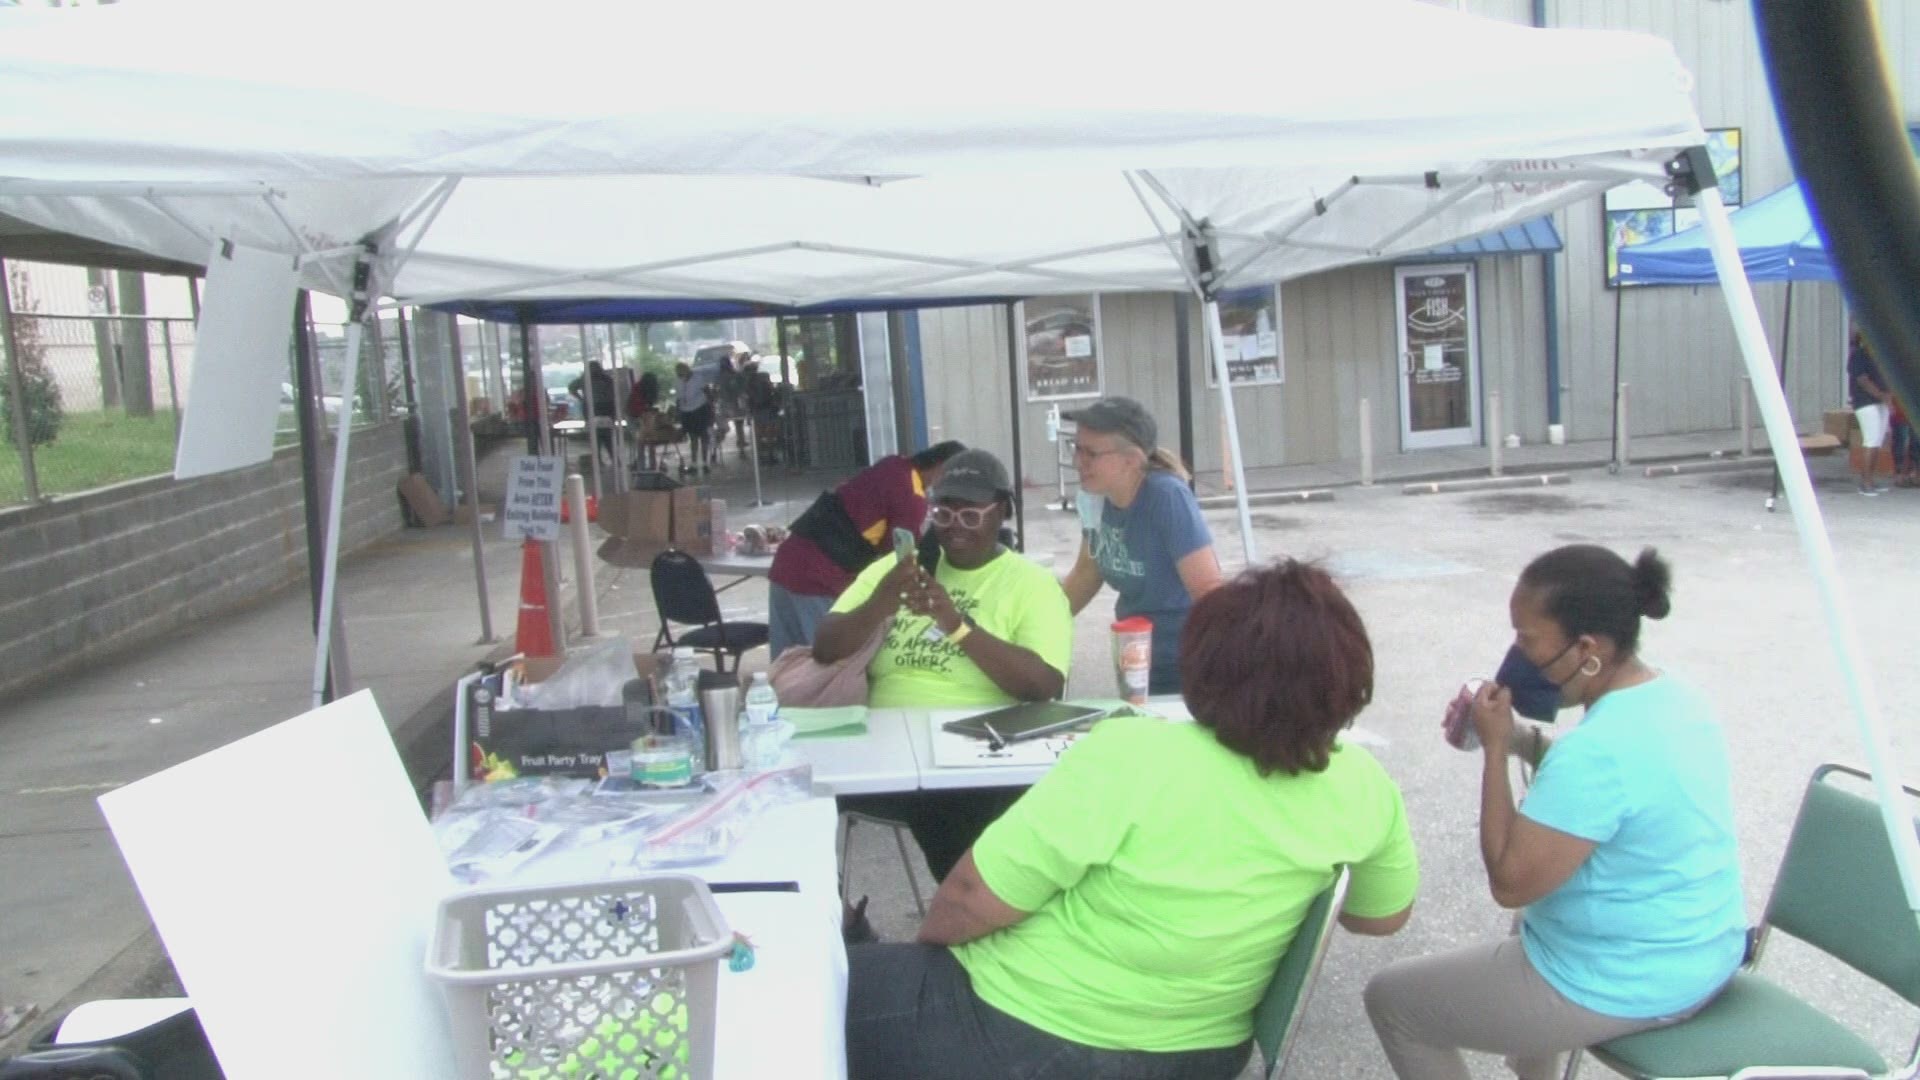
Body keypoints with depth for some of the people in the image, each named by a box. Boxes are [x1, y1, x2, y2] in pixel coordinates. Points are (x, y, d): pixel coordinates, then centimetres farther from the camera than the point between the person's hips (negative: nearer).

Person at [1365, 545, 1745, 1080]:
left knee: (1391, 999, 4)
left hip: (1622, 989, -9)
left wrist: (1495, 748, -19)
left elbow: (1510, 883, -23)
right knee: (1534, 914, 38)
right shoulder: (1678, 698, -2)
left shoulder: (1596, 751, -31)